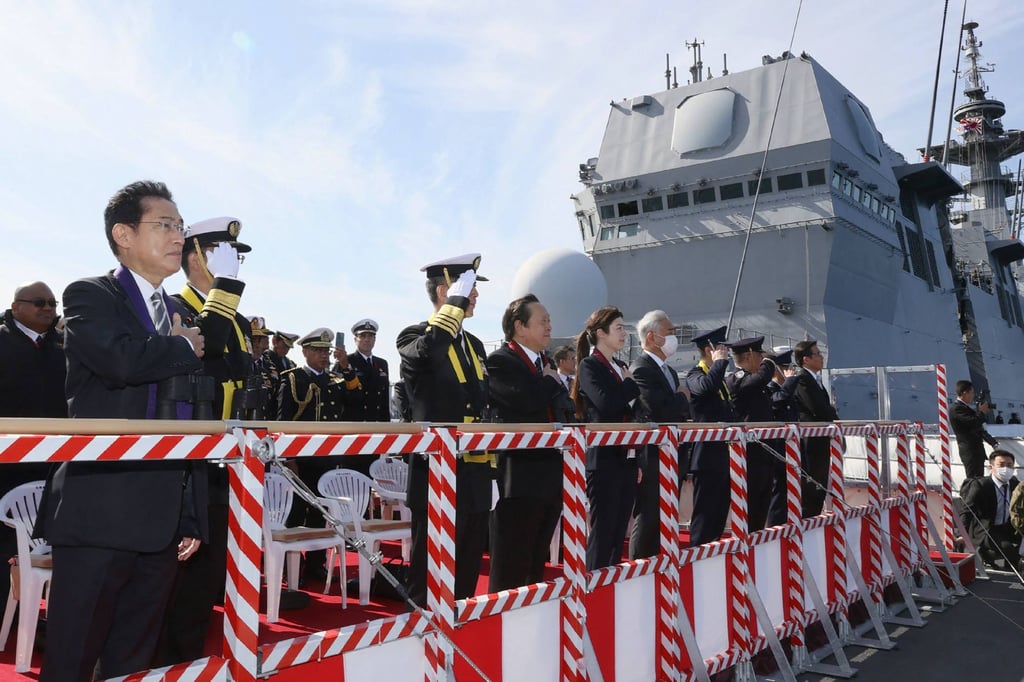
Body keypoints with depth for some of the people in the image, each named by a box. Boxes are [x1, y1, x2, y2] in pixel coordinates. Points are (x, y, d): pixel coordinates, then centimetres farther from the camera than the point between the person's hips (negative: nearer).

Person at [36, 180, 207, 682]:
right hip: (99, 513, -6)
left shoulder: (182, 318, 16)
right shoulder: (89, 296, -2)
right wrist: (183, 347, -5)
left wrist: (194, 517, 13)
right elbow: (123, 360, -26)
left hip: (164, 522, 6)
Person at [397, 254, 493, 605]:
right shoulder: (414, 337, -7)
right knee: (430, 574, 2)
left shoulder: (474, 345, 16)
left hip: (475, 474, 7)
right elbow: (428, 351, -34)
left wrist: (491, 464, 16)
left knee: (467, 569, 15)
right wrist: (456, 301, -23)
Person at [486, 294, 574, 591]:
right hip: (519, 479, -8)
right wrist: (552, 382, -7)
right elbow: (526, 398, -25)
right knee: (510, 573, -1)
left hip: (551, 478, 8)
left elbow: (566, 411, 20)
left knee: (536, 568, 16)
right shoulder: (500, 362, -8)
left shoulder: (545, 366, 19)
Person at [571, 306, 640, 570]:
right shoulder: (589, 366, -8)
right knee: (602, 531, -3)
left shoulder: (621, 367, 16)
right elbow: (606, 404, -24)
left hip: (627, 458, 8)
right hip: (604, 459, -8)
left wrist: (639, 459, 16)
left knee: (619, 531, 11)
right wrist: (630, 383, -7)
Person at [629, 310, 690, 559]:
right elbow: (660, 412, -25)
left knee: (666, 522, 15)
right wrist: (682, 397, -8)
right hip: (653, 459, -9)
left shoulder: (669, 370, 16)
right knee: (647, 522, -2)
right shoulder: (642, 370, -14)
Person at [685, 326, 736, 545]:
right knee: (705, 512, -4)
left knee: (720, 510, 13)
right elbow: (706, 386, -34)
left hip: (724, 454, 9)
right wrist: (720, 361, -19)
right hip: (708, 455, -9)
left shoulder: (719, 376, 18)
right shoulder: (695, 375, -9)